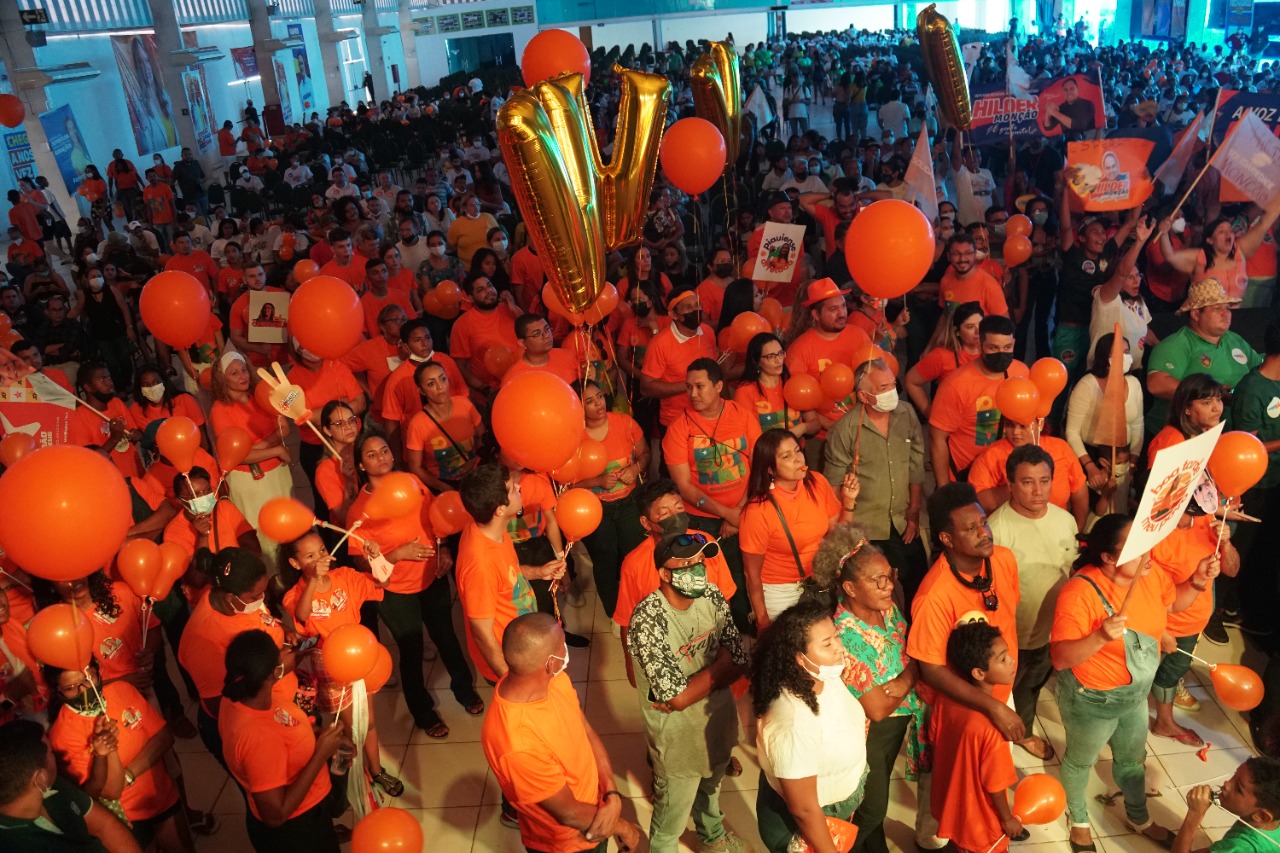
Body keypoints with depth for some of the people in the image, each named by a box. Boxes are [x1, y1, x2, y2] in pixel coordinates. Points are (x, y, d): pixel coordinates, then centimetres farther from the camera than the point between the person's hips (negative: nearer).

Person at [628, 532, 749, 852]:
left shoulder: (711, 596, -13)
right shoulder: (648, 619, -32)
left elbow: (739, 661, -14)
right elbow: (678, 696, -31)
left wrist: (692, 688, -24)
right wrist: (718, 668, -20)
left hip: (718, 719, 6)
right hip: (678, 736, -6)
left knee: (711, 785, 33)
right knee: (673, 812, 17)